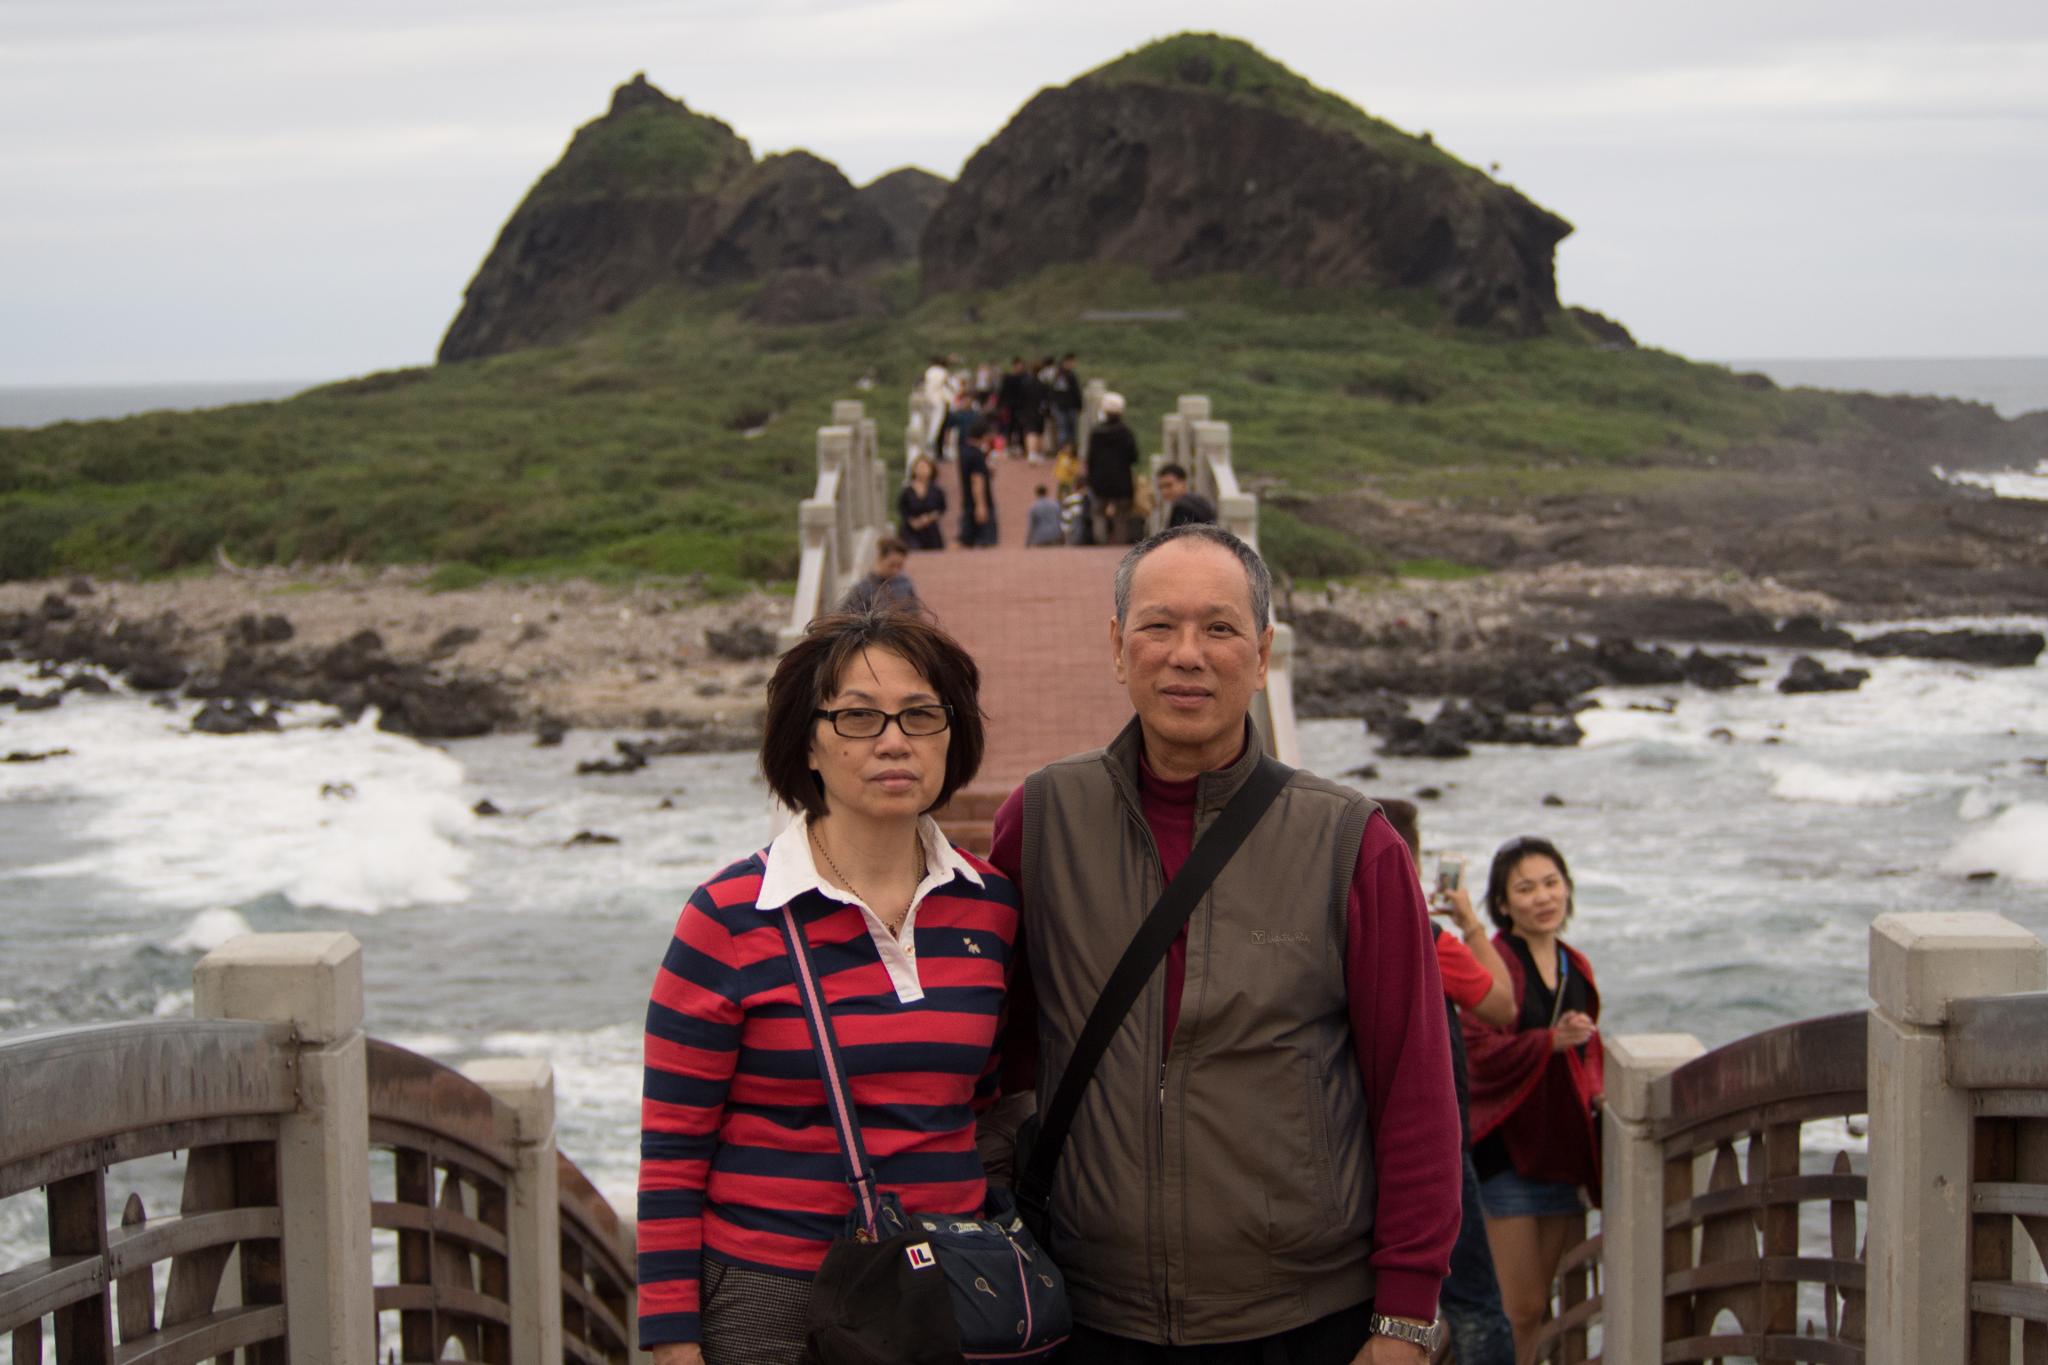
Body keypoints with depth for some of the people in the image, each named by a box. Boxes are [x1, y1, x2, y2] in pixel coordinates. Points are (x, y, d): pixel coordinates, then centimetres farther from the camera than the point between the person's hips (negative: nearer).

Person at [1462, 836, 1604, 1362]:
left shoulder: (1576, 968, 13)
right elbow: (1480, 1052, -20)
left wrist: (1597, 1092, 6)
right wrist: (1550, 1041, -31)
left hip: (1564, 1150, 7)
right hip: (1508, 1147, -7)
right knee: (1523, 1309, -9)